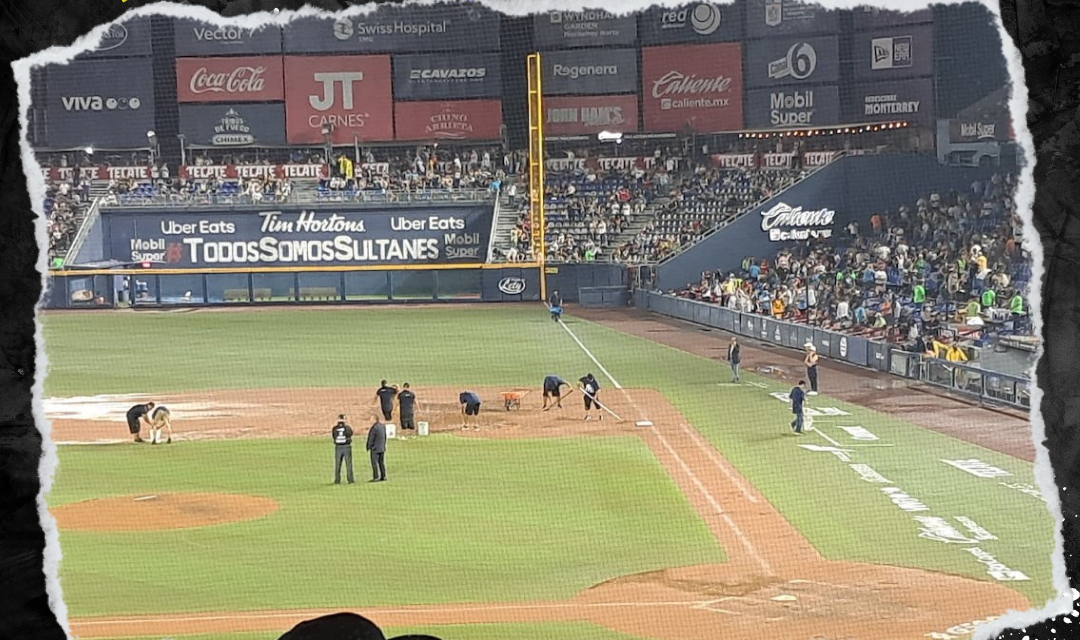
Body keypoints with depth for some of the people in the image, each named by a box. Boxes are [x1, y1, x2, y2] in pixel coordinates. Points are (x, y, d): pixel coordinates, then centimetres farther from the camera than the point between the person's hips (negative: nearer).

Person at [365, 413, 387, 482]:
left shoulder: (374, 427, -19)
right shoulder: (383, 426, 7)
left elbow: (371, 438, -15)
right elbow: (385, 437, 13)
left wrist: (369, 447, -3)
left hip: (375, 448, -8)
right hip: (382, 448, 8)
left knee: (374, 463, -4)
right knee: (381, 462, 12)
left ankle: (376, 477, -7)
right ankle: (383, 477, 13)